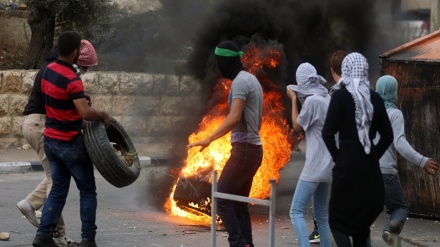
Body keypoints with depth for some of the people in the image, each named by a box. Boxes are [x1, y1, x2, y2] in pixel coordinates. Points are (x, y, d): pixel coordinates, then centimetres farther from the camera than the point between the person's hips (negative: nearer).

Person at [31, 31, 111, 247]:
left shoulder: (48, 70, 4)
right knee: (87, 190, 6)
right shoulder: (72, 80, -23)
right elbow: (86, 113, -32)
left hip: (51, 140, 7)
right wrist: (103, 115, -14)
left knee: (58, 189, 13)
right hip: (70, 143, -7)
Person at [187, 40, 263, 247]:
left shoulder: (240, 81, -12)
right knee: (239, 202, 10)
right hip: (253, 148, 10)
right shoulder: (251, 79, 18)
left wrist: (209, 139, -28)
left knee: (222, 198, -10)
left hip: (244, 148, -10)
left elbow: (234, 118, -24)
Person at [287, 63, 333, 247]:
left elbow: (296, 126, -2)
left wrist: (293, 99, 5)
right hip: (328, 165, 9)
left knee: (296, 211, -10)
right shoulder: (327, 99, 10)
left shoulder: (312, 100, -14)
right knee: (321, 214, 14)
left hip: (316, 165, -9)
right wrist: (301, 100, 20)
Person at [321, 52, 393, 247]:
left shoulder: (341, 96, -8)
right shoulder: (375, 98, 5)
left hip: (347, 161, -5)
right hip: (370, 164, 5)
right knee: (362, 218, 15)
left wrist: (336, 156, 1)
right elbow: (387, 136, 7)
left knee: (338, 218, 4)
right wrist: (373, 156, 11)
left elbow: (328, 132, -12)